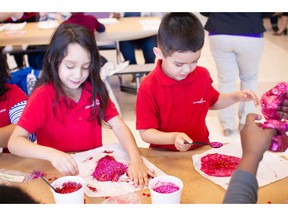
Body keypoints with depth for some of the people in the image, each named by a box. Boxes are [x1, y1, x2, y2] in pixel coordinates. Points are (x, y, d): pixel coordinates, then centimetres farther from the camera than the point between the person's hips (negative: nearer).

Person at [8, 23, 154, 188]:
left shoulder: (95, 90, -1)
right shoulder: (43, 96, -12)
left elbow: (118, 126, -7)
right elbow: (14, 142, -18)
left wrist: (136, 159, -25)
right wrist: (52, 154, -36)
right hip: (59, 173, -2)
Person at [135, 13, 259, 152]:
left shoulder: (202, 76, -2)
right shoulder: (148, 88, -18)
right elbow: (145, 133, -15)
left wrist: (236, 96, 3)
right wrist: (173, 137, -31)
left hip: (200, 149, 3)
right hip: (165, 154, -3)